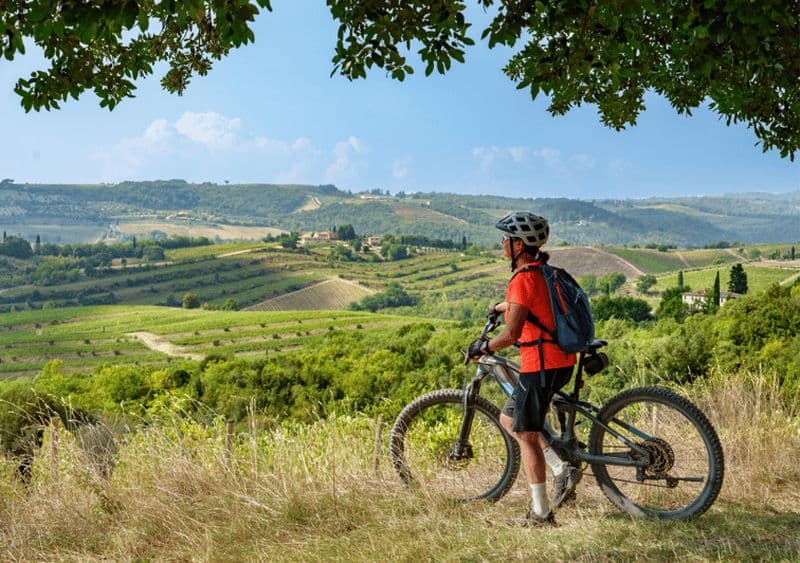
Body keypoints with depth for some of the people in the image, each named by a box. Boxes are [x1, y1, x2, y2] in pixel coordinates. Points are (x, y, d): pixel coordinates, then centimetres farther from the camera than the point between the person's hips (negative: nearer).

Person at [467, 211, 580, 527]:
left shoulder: (524, 279, -17)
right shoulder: (543, 271, 12)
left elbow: (511, 334, -24)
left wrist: (482, 348, -7)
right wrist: (500, 306, 51)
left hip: (541, 364, -9)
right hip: (562, 362, 9)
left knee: (526, 435, 2)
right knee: (508, 418, 20)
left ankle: (540, 513, 10)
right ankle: (562, 470, 12)